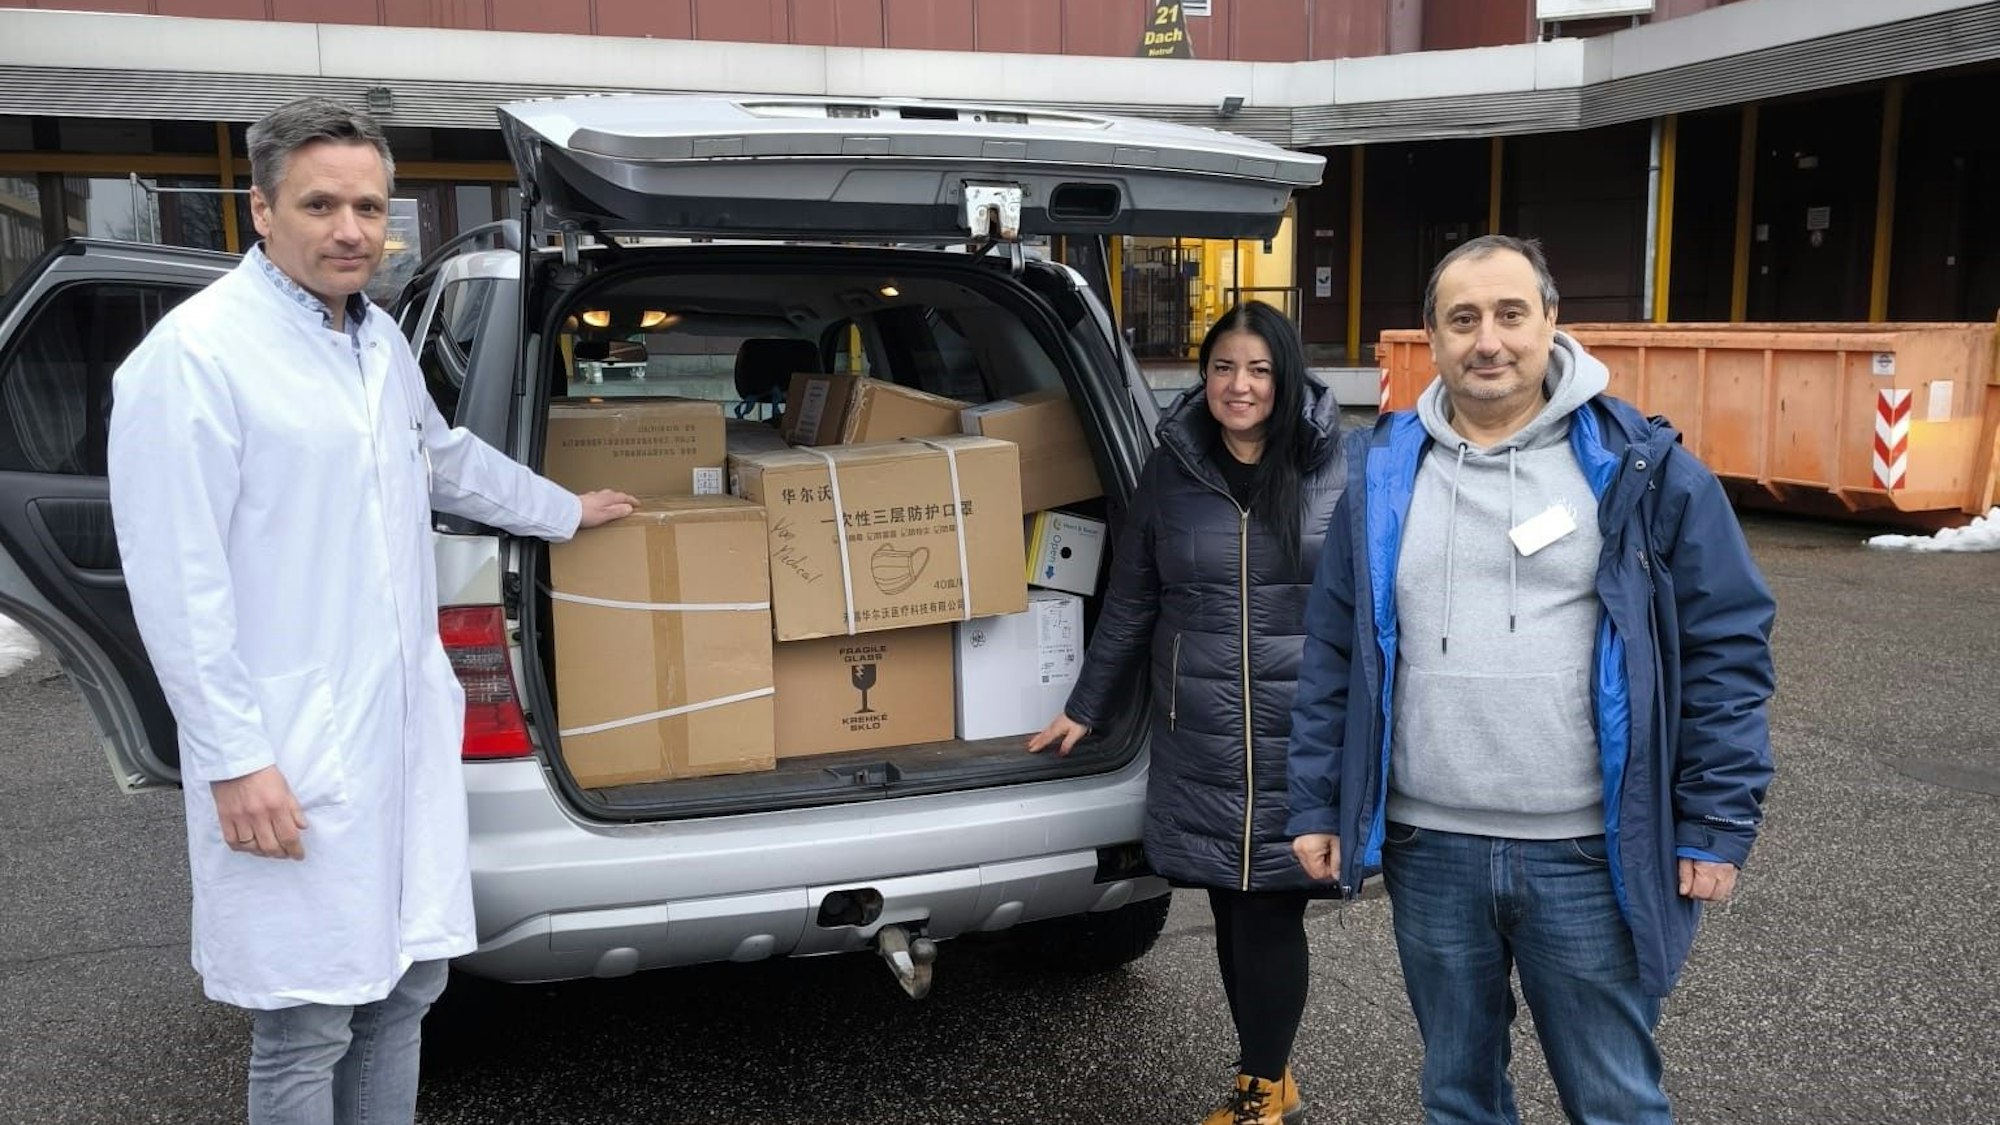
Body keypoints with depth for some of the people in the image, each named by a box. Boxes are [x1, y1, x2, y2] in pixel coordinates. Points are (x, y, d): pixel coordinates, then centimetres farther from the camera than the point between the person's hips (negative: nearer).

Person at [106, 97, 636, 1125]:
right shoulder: (195, 353, -15)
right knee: (307, 1027, 4)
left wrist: (565, 512, 39)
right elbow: (176, 581, -16)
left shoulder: (380, 338, 11)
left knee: (405, 987, 16)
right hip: (291, 756, -8)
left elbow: (445, 457, 29)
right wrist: (235, 760, -17)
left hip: (409, 725, 8)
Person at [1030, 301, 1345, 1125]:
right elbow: (1129, 603, 11)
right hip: (1197, 739, 3)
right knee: (1233, 915, 11)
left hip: (1300, 738, -2)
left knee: (1271, 914, 2)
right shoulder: (1171, 471, 5)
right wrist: (1085, 709, 15)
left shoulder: (1337, 469, -3)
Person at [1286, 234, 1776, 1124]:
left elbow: (1726, 646, -3)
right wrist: (1317, 805, 6)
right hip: (1428, 849, 3)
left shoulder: (1641, 466, -4)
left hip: (1591, 854, -2)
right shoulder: (1383, 471, 4)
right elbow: (1333, 653, 7)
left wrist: (1717, 822, -6)